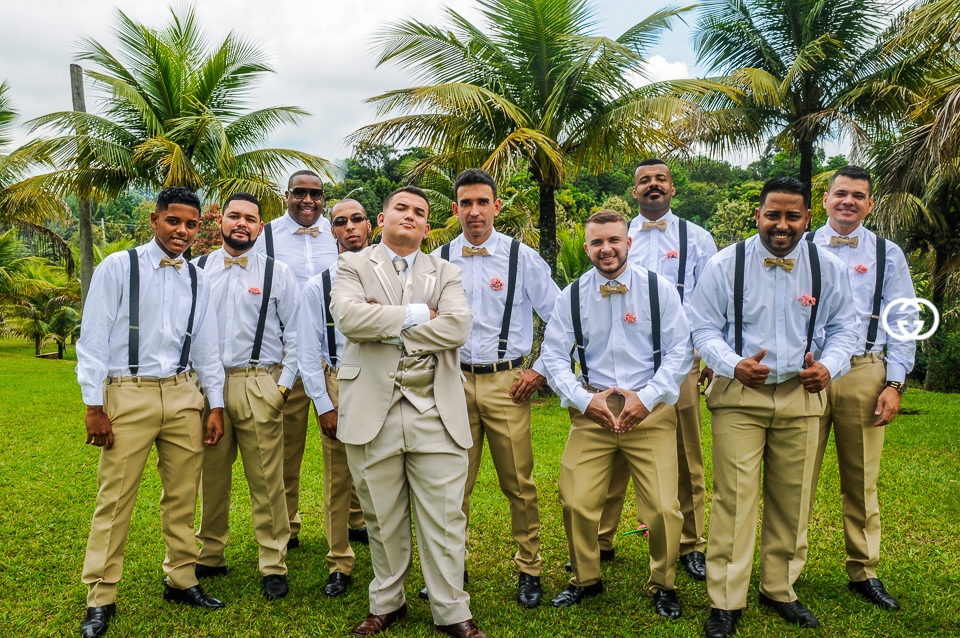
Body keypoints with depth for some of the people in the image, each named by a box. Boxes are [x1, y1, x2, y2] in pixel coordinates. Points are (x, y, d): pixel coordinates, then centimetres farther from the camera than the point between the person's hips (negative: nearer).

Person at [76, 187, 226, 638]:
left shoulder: (198, 281, 11)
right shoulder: (117, 267, -1)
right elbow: (92, 339, -3)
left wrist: (216, 406, 10)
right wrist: (94, 407, -8)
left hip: (183, 395, 4)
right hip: (128, 395, -4)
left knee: (182, 496, 9)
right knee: (115, 499, -1)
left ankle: (181, 580, 24)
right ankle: (100, 600, 12)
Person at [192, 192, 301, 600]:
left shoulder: (278, 274, 6)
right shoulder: (196, 270, 11)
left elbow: (295, 333, 6)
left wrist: (283, 384, -2)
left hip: (260, 386, -2)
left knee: (267, 479, -2)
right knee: (211, 477, 9)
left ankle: (273, 566, 9)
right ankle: (210, 556, 26)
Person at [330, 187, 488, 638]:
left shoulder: (446, 274, 13)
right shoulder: (354, 266, 9)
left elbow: (457, 328, -7)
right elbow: (348, 316, -12)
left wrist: (386, 326, -8)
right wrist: (417, 314, -10)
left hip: (435, 413, 1)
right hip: (373, 411, 0)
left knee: (444, 517, 3)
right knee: (382, 518, 11)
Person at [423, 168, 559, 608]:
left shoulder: (522, 257, 1)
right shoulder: (438, 260, 6)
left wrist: (541, 371, 1)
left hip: (507, 384, -1)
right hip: (454, 383, 2)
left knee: (519, 484, 3)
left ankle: (529, 571, 19)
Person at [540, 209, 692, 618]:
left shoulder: (659, 289, 0)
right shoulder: (572, 296, 4)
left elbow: (680, 351, 0)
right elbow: (554, 354, 6)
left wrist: (646, 397, -9)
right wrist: (584, 399, -6)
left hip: (650, 411, -1)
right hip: (592, 411, 2)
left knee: (663, 508, -6)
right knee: (575, 502, -2)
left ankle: (663, 586, 21)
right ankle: (585, 579, 25)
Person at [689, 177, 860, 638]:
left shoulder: (828, 269, 5)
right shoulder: (725, 265, -3)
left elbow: (843, 328, 12)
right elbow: (704, 328, 0)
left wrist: (828, 366, -8)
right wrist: (734, 365, -18)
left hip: (802, 395, 3)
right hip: (739, 395, -3)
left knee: (791, 499, 10)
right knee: (734, 497, -6)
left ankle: (779, 589, 28)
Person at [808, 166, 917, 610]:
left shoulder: (888, 255, 11)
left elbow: (904, 322, 7)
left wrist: (895, 384, -1)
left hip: (864, 374, 1)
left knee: (861, 480, 7)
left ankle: (864, 572, 20)